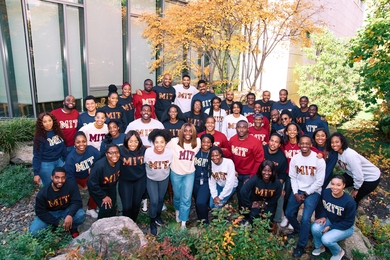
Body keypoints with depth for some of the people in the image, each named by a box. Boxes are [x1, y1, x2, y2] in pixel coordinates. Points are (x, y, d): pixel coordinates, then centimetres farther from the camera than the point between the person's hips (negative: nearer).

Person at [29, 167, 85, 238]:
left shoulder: (71, 185, -21)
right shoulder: (43, 193, -21)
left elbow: (77, 202, -21)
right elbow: (40, 212, -13)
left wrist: (70, 215, -40)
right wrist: (57, 223, -20)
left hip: (66, 211, 0)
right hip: (50, 214, 1)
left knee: (81, 215, -30)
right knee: (34, 231, -22)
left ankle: (72, 228, 2)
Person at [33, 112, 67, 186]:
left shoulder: (58, 132, 0)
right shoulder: (40, 137, -13)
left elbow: (63, 148, 7)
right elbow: (37, 156, -11)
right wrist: (36, 173, -12)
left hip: (59, 161, 5)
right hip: (46, 164, -5)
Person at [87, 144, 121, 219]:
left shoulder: (120, 162, -21)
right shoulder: (99, 165, -36)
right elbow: (92, 183, -27)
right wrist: (103, 196, -20)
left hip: (111, 188, 5)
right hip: (97, 188, -5)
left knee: (113, 208, 9)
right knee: (105, 208, -17)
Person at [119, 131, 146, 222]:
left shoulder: (143, 150, -14)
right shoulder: (120, 150, -21)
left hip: (140, 180, 2)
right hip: (125, 181, -1)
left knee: (136, 204, 14)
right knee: (127, 206, -3)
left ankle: (133, 222, 43)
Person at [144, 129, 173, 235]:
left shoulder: (170, 152, -27)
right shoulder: (148, 152, -31)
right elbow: (145, 165, -9)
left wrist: (164, 172, 9)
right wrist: (151, 172, 4)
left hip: (164, 178, 2)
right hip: (151, 179, -2)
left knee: (161, 199, 19)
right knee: (154, 201, -4)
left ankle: (158, 216, 48)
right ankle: (152, 222, 22)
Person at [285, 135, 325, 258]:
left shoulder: (319, 160, -15)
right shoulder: (294, 159, -4)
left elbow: (319, 182, -12)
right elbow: (293, 177, 1)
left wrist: (306, 194, -13)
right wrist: (296, 193, -9)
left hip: (313, 191, -4)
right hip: (298, 190, 4)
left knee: (305, 219, -14)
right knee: (289, 213, 5)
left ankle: (301, 246, 7)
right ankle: (298, 230, 38)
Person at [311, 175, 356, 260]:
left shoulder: (349, 201, -29)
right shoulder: (325, 192, -16)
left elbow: (349, 223, -19)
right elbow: (322, 206, 6)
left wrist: (330, 227, -20)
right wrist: (323, 216, -13)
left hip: (345, 227, -4)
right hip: (329, 220, 4)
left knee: (326, 239, -27)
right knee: (315, 228, -25)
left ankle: (338, 252, 9)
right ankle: (320, 247, 7)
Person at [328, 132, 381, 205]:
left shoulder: (350, 155, -35)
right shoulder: (336, 153, -13)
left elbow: (358, 175, -29)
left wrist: (356, 189, -16)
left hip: (371, 178, -7)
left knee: (354, 199, 1)